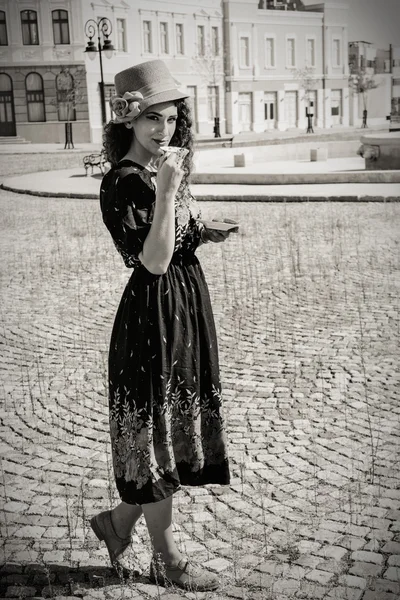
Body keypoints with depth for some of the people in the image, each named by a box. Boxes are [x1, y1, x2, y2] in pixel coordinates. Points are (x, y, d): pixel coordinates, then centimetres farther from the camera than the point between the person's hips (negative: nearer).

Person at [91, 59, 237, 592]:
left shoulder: (167, 169, 10)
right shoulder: (121, 182, -16)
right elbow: (152, 260, -23)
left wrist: (208, 235, 2)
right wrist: (166, 193, -29)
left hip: (189, 307, 9)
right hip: (152, 315, -9)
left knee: (180, 427, 17)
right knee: (155, 433, 4)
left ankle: (118, 521, 35)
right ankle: (166, 560, 22)